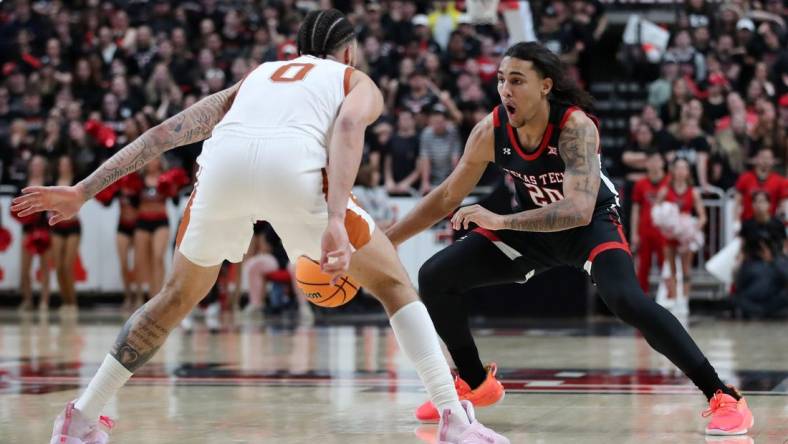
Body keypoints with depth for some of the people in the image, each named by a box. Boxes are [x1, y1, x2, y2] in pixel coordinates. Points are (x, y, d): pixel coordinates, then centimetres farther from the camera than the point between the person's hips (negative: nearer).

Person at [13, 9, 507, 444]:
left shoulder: (258, 75, 40)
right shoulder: (359, 82, 29)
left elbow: (165, 132, 32)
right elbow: (347, 127, 3)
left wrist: (83, 191, 31)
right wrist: (335, 221, -10)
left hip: (223, 161, 3)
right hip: (295, 164, -3)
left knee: (179, 296, 28)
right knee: (394, 285, 17)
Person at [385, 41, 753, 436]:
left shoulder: (575, 127, -32)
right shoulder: (490, 130, -17)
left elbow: (579, 210, -43)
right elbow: (448, 197, -3)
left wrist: (501, 221, -48)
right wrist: (386, 241, -4)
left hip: (592, 224, -6)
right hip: (532, 224, 6)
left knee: (627, 301, -33)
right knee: (433, 278, -3)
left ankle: (724, 399, -23)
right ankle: (476, 385, 19)